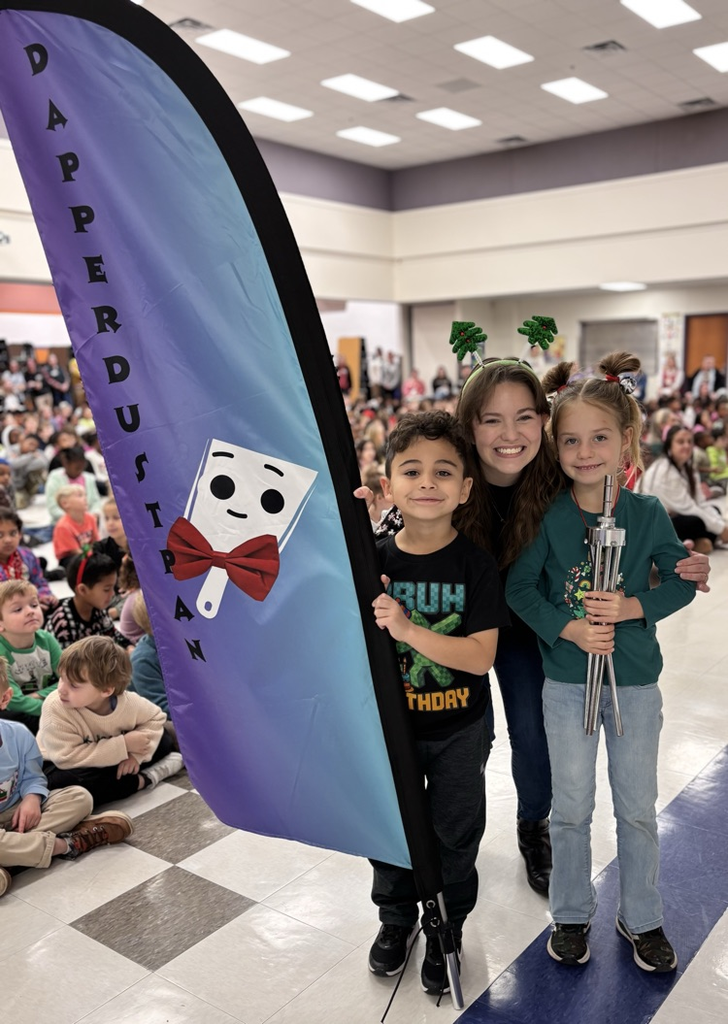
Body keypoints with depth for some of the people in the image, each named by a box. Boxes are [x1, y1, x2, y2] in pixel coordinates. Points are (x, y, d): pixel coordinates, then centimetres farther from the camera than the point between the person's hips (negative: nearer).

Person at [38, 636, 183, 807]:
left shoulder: (128, 701, -21)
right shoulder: (55, 707, -31)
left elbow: (155, 718, -2)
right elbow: (68, 757, -36)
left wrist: (135, 754, -20)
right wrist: (123, 746, -34)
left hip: (109, 762, 3)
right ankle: (145, 779, -22)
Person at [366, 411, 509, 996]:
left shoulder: (475, 564, -16)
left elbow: (480, 657, -22)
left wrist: (407, 628, -34)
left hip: (458, 729, -2)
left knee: (454, 833, 16)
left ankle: (448, 928, 42)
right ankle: (397, 917, 46)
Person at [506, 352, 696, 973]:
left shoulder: (648, 513, -7)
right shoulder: (549, 516, -9)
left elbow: (682, 583, -2)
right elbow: (519, 587, -7)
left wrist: (632, 607, -19)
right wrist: (568, 627, -20)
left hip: (635, 683, 1)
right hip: (567, 683, -1)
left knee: (638, 808, 14)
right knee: (572, 807, 12)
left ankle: (642, 919, 35)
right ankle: (571, 914, 33)